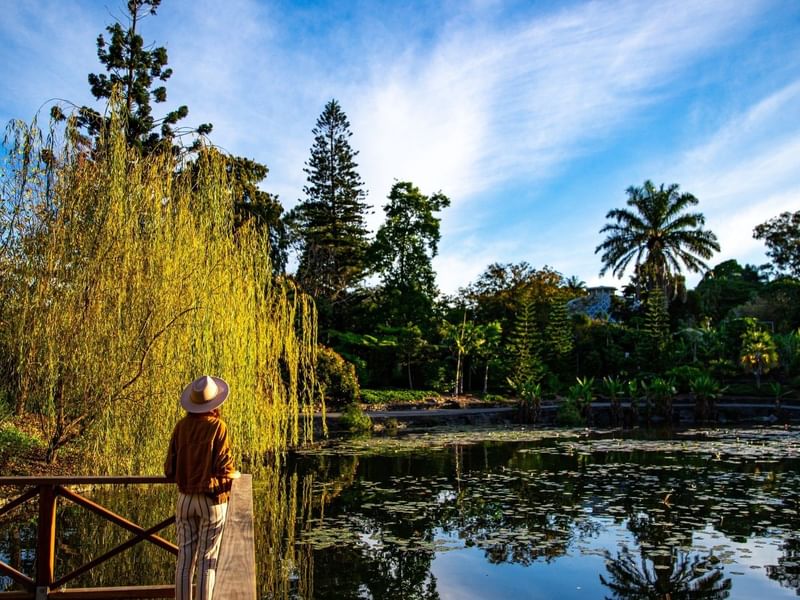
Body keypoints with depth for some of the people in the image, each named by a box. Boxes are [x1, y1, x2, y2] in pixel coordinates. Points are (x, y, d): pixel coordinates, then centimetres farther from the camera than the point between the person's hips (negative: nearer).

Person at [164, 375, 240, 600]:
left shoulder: (181, 426, -2)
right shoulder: (217, 427, -14)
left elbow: (169, 470, -1)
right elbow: (224, 467, -15)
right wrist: (234, 474, 6)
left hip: (185, 499, 4)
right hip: (212, 500, -4)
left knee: (185, 558, 11)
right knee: (207, 560, 5)